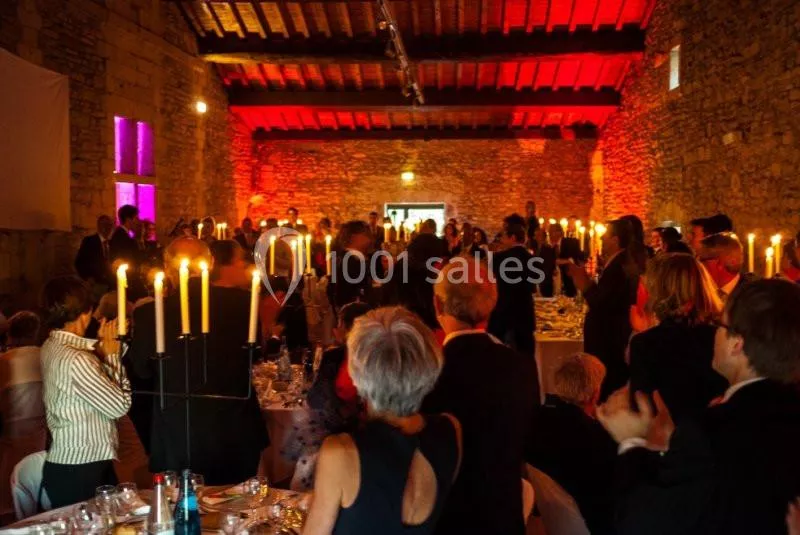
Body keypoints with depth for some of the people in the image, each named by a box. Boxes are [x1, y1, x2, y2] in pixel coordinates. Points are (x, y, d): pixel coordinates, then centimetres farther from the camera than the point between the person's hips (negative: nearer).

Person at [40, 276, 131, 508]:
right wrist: (112, 354, -9)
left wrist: (101, 346, 7)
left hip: (69, 464, 9)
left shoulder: (52, 347, 4)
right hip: (79, 471, -9)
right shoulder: (75, 360, -25)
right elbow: (120, 406, -18)